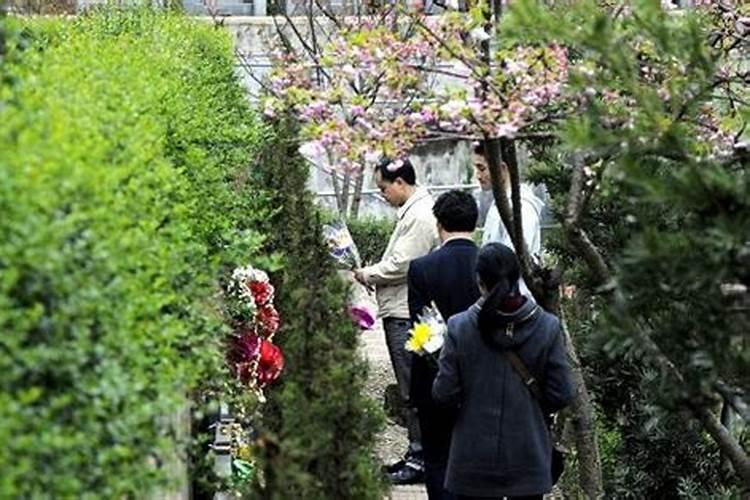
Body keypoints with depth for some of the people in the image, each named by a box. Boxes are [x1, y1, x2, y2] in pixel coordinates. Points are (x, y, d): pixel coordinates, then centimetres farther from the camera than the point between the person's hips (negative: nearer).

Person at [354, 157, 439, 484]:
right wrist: (373, 276, 9)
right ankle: (417, 453, 21)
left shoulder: (420, 216, -16)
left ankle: (421, 458, -1)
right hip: (402, 312, 11)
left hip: (407, 316, -11)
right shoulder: (412, 211, 17)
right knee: (411, 388, 14)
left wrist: (367, 274, -7)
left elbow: (401, 264, -21)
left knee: (413, 389, -6)